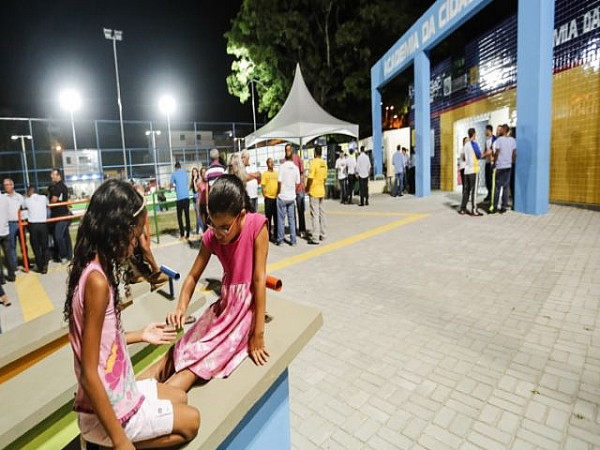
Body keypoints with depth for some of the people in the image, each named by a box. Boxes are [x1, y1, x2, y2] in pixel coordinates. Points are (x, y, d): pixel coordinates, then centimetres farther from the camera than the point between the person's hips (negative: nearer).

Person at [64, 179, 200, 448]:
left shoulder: (93, 269, -1)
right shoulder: (97, 280, -29)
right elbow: (89, 374, -27)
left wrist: (140, 335, 16)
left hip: (117, 390, 8)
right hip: (108, 410, -8)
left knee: (179, 398, 26)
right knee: (190, 421, 11)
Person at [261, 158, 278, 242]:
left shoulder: (277, 173, 13)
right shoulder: (265, 173, 0)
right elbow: (263, 186, -4)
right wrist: (265, 195, -11)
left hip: (276, 198, 4)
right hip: (269, 198, -4)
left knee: (277, 217, 9)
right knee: (268, 217, 2)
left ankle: (276, 234, 18)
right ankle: (269, 235, 9)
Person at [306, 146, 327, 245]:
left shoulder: (313, 163, -15)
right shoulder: (324, 163, 6)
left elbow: (310, 178, -17)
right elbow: (324, 177, 11)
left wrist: (307, 188, -4)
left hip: (314, 192, -7)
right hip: (322, 191, 7)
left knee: (315, 214, -6)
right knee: (321, 212, 14)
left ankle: (315, 238, -4)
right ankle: (322, 234, 23)